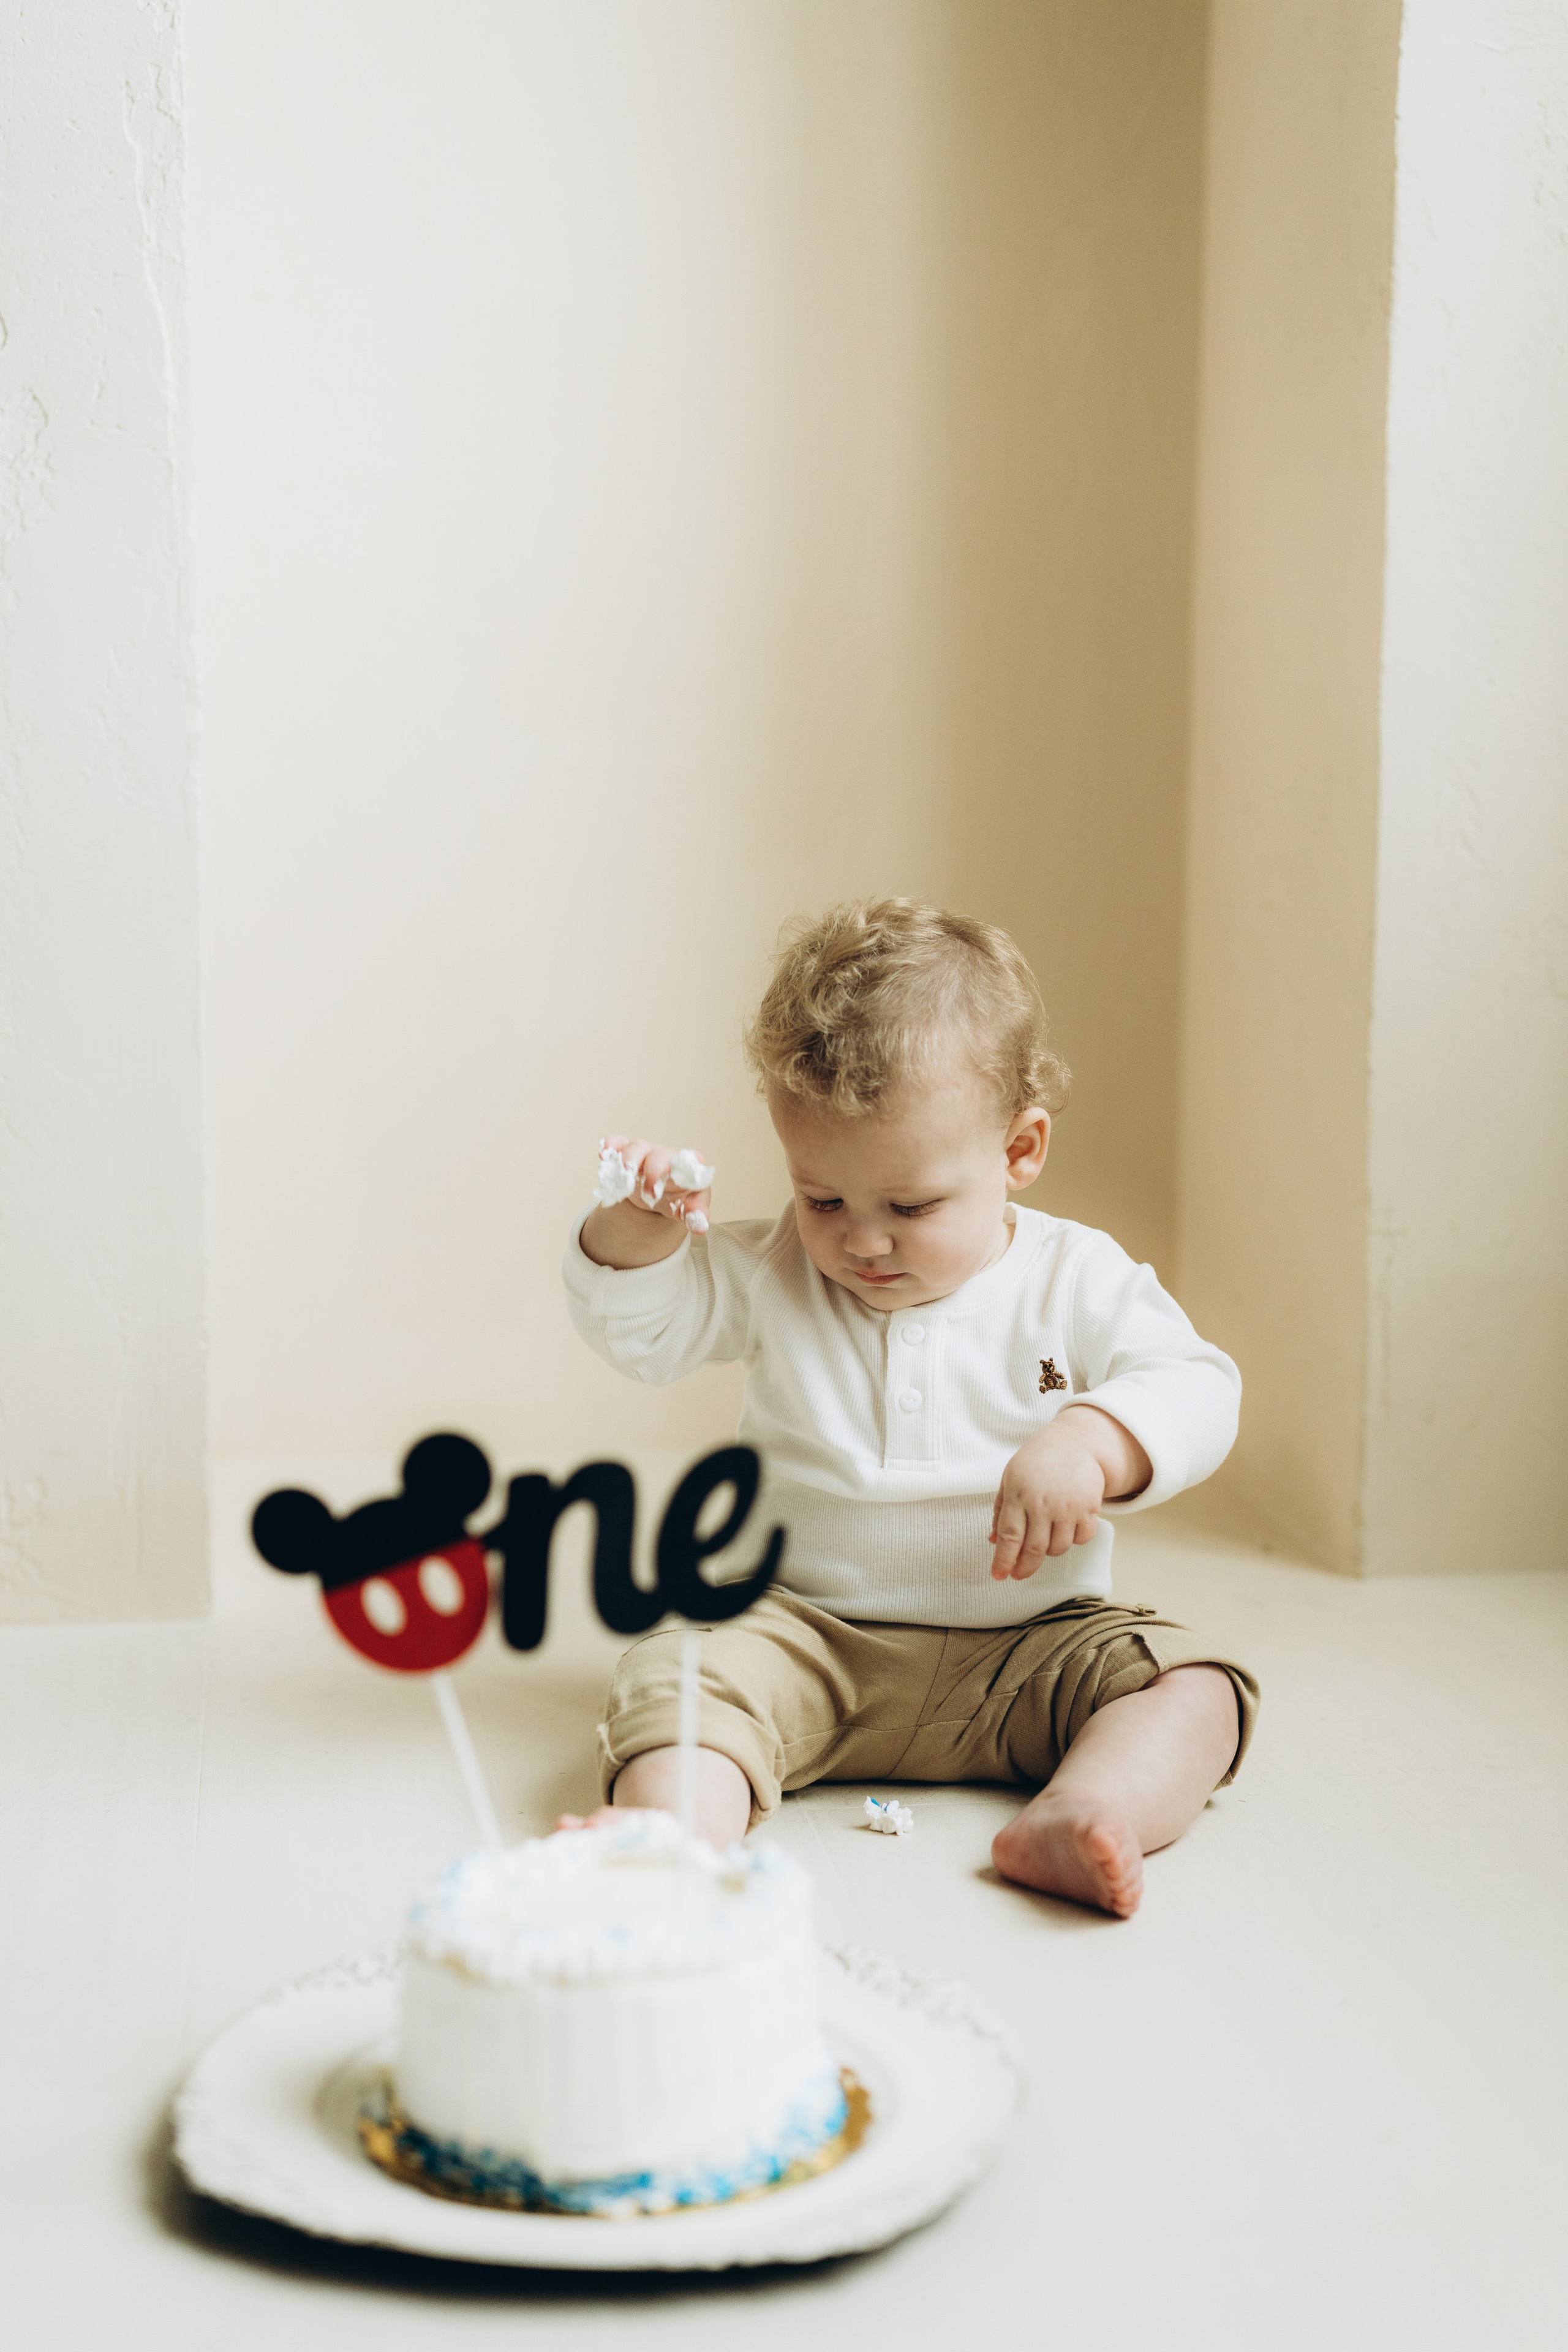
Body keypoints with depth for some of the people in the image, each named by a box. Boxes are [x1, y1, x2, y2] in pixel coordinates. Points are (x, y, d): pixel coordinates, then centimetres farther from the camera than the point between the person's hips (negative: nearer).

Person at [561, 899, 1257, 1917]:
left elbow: (1195, 1391, -10)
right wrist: (636, 1231, -17)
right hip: (809, 1636, 0)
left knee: (1194, 1683, -23)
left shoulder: (1075, 1281, -2)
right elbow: (646, 1328, 4)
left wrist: (1088, 1443, -31)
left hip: (1027, 1648, 0)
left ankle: (1084, 1815, -47)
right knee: (677, 1672, -27)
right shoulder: (771, 1274, 5)